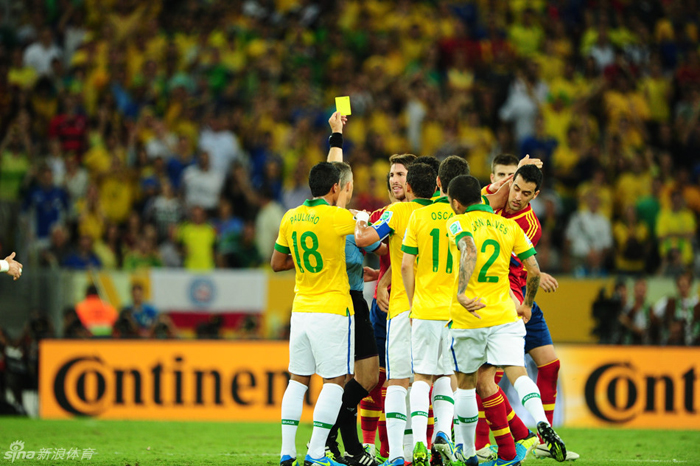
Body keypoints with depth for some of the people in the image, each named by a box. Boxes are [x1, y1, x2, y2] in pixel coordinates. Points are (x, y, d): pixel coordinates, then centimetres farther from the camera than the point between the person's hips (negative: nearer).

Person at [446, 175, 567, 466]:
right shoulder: (509, 226, 11)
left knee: (466, 383, 12)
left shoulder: (458, 223, -1)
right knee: (517, 373, -7)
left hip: (468, 316, -2)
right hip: (504, 315, 2)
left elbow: (469, 251, -24)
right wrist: (527, 304, 25)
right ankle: (542, 423, -35)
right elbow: (534, 270, 8)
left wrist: (461, 292, -33)